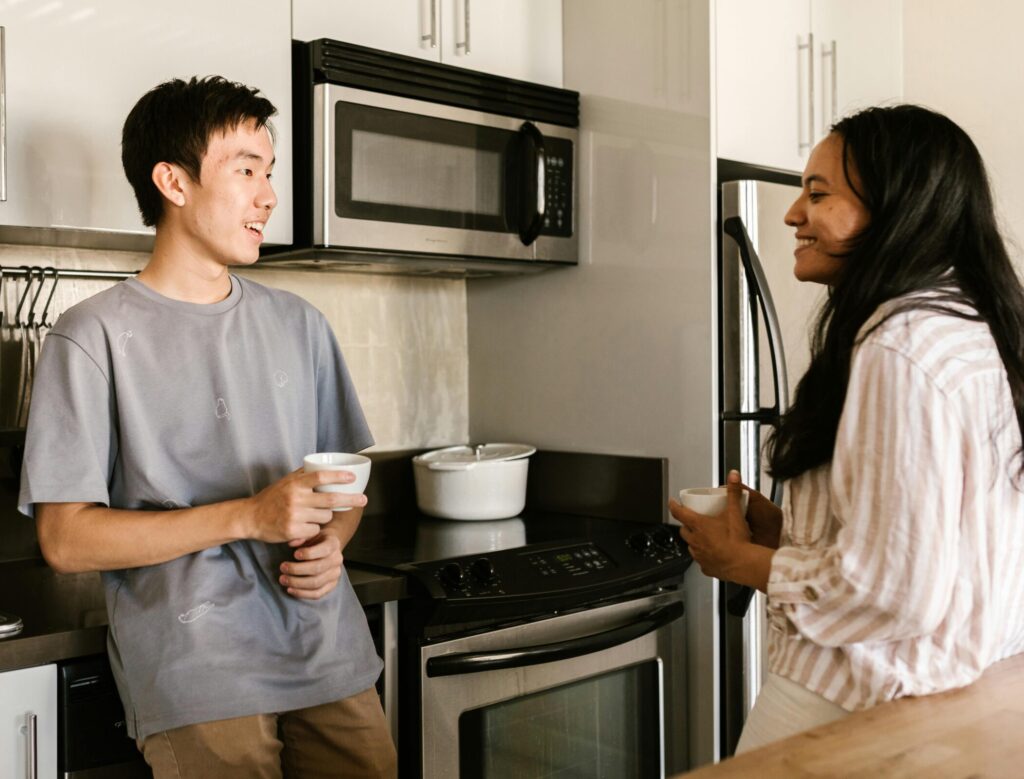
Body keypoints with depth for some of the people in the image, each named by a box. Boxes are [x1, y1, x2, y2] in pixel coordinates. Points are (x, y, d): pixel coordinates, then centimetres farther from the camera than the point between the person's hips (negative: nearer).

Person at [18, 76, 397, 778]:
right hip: (197, 680, -4)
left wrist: (330, 543, -5)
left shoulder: (298, 325, 11)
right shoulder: (96, 337, -5)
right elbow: (66, 540, -10)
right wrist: (248, 517, -19)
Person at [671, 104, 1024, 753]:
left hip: (849, 718, -9)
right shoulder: (968, 327, 8)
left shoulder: (901, 350, -22)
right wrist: (788, 529, 6)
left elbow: (896, 589, -24)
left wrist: (747, 562, -10)